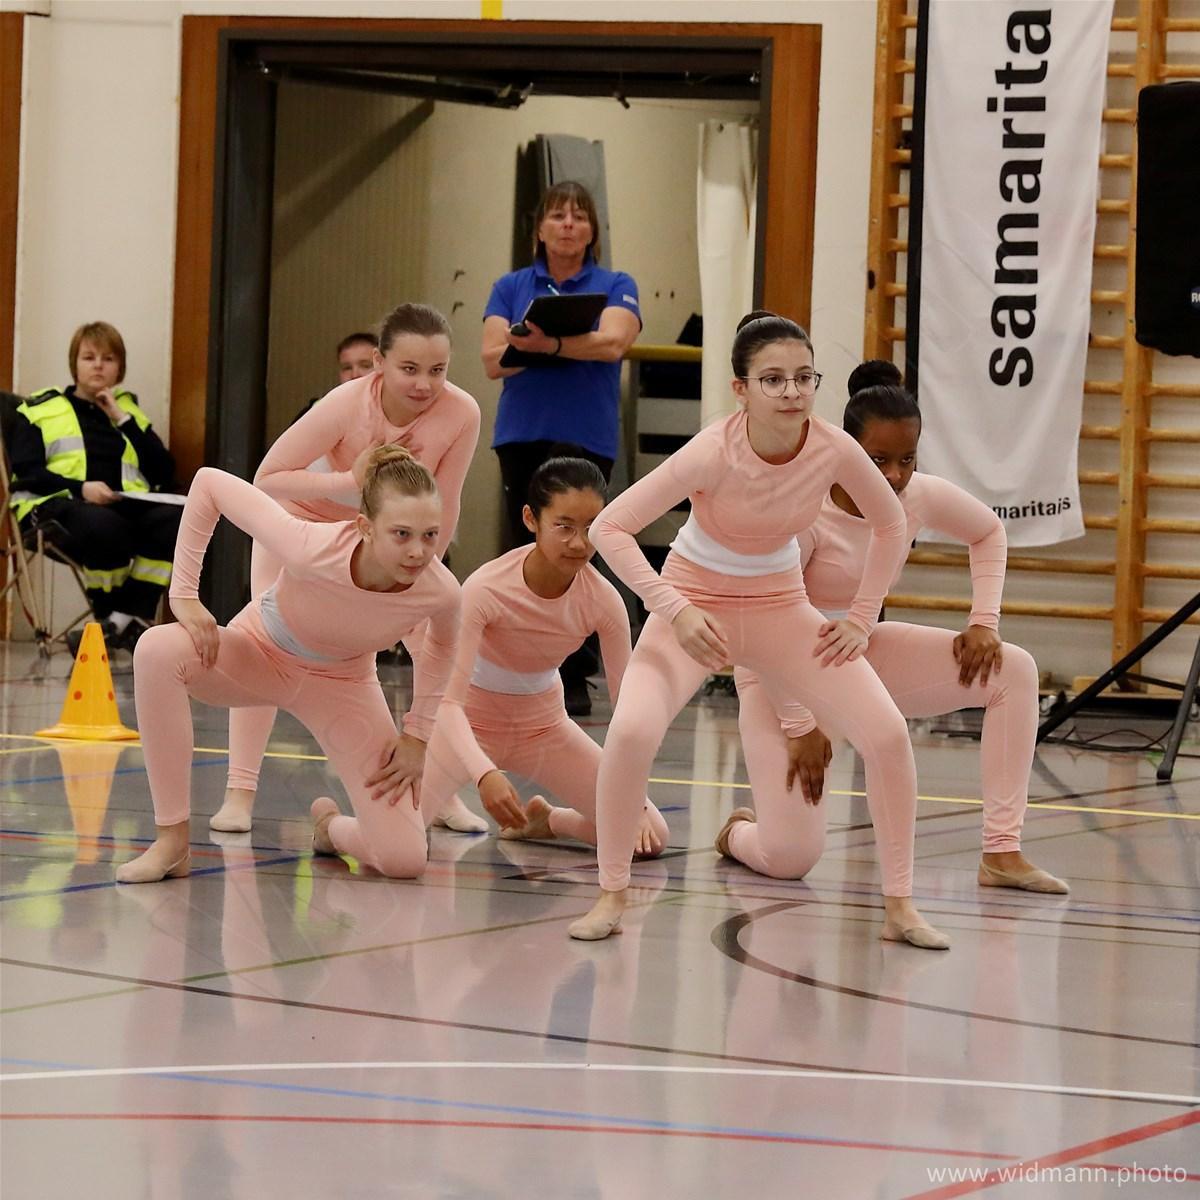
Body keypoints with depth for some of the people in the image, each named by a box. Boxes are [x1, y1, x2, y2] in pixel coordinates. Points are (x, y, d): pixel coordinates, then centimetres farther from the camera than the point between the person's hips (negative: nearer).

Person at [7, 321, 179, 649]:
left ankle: (134, 615, -25)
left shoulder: (129, 412, 26)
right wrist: (80, 488, -15)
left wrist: (123, 421, 6)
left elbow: (165, 474, 13)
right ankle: (109, 616, -18)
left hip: (125, 504, 4)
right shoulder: (40, 411, 16)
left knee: (173, 519, -32)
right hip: (59, 502, -4)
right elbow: (26, 472, 2)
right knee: (104, 526, -41)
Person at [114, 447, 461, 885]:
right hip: (258, 652, -1)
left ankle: (330, 824, 22)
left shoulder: (440, 590, -30)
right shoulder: (311, 549, -39)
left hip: (342, 684, 1)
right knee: (158, 650, -37)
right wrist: (184, 593, -26)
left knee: (404, 859, -16)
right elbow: (209, 482, -26)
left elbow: (441, 643, -2)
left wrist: (418, 735, -5)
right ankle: (171, 840, -25)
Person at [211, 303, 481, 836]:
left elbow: (442, 509, -15)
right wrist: (350, 481, -38)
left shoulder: (461, 413, -29)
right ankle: (239, 793, -5)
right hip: (302, 519, -3)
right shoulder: (347, 406, -37)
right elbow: (267, 477, -30)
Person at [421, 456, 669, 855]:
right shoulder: (486, 589, -30)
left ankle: (544, 820, 20)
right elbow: (449, 700, -33)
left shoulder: (603, 601, -19)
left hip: (544, 727, 4)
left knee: (649, 835, -10)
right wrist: (484, 773, -50)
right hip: (471, 721, -3)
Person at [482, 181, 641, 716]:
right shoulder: (510, 288, 11)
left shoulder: (615, 287, 5)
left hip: (585, 436, -3)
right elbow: (493, 359, -4)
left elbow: (612, 342, -14)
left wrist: (547, 343, -25)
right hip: (521, 432, 3)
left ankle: (573, 679, -6)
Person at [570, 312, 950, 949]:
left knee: (887, 735, -12)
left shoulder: (834, 449, -19)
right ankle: (611, 894, -8)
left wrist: (861, 617, -3)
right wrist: (674, 611, -29)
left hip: (781, 608, 3)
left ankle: (899, 905, 3)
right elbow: (609, 527, -24)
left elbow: (889, 523, 2)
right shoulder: (713, 453, -28)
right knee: (631, 731, -28)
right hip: (696, 603, -3)